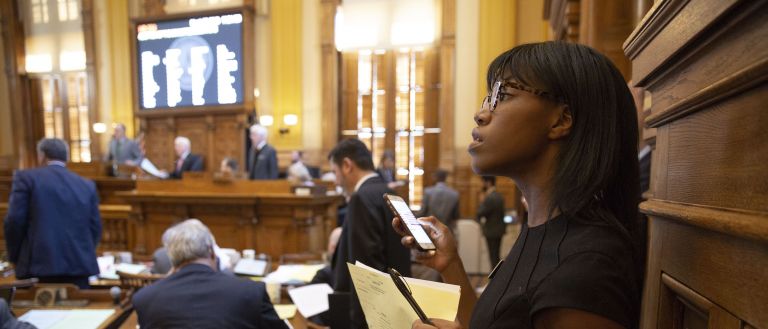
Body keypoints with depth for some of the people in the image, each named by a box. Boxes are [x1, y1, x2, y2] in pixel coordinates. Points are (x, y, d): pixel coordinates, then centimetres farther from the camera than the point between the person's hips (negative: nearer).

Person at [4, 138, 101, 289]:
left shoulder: (26, 177, 3)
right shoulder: (87, 185, 11)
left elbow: (14, 221, -2)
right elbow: (95, 227, 10)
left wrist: (15, 257, 12)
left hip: (41, 264, -2)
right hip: (79, 264, 3)